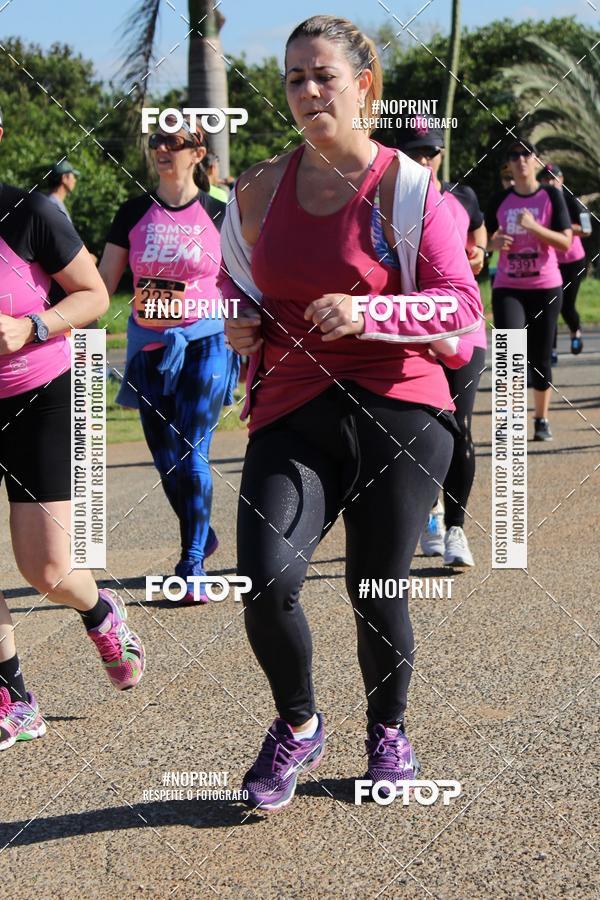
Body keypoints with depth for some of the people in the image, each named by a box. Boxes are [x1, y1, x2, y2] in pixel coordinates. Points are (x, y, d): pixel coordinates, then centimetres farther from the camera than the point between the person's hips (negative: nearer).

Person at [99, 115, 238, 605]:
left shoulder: (218, 215, -1)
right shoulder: (134, 213, 4)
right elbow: (101, 284, 6)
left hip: (203, 344, -3)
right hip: (149, 346, 3)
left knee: (191, 454, -10)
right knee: (165, 458, 8)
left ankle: (192, 568, -2)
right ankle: (203, 534, 33)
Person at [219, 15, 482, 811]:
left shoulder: (406, 187, -4)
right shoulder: (259, 190, 9)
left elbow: (461, 306, -7)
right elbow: (236, 280, 26)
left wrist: (367, 313, -20)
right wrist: (241, 322, 5)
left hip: (398, 413, -2)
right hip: (293, 414, 3)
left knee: (376, 592, 5)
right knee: (265, 581, -16)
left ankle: (389, 732, 33)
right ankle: (298, 726, 11)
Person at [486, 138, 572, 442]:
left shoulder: (551, 196, -1)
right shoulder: (499, 200, 6)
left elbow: (566, 241, -7)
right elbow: (486, 240, 16)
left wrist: (533, 226, -20)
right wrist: (495, 242, -7)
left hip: (545, 287, -1)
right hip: (507, 287, 1)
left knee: (540, 358, 6)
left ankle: (542, 420, 20)